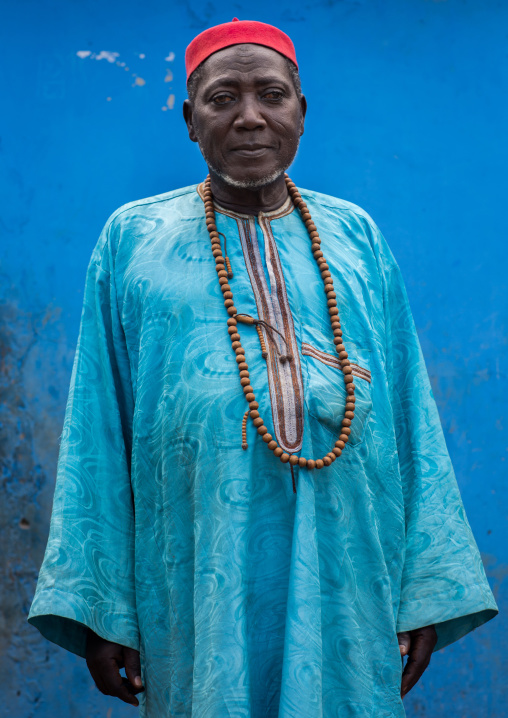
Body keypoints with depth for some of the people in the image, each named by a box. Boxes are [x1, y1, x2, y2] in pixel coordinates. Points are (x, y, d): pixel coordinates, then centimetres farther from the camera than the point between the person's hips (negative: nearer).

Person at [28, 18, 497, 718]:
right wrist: (95, 606, -5)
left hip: (344, 577, 2)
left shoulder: (355, 237, 10)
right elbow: (97, 430, 2)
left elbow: (411, 414, 7)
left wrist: (429, 587, 1)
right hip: (201, 588, -1)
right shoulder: (132, 239, 6)